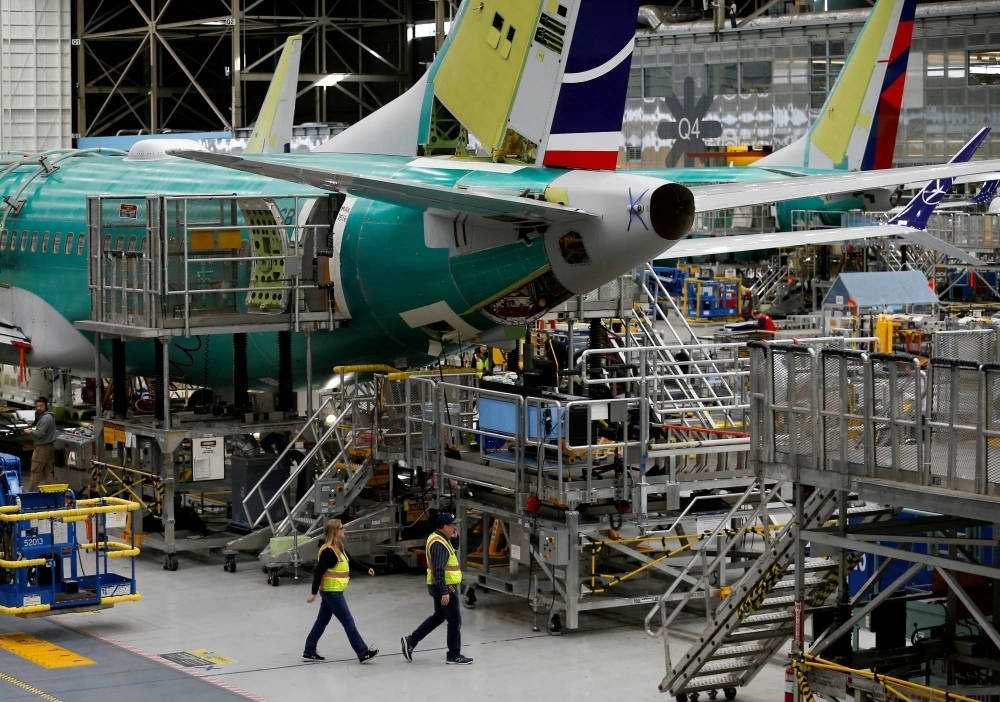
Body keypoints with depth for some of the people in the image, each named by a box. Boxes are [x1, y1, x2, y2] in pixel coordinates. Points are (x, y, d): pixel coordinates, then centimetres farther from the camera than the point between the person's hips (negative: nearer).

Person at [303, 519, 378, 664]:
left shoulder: (338, 548, 8)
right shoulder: (328, 551, -21)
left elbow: (351, 562, 21)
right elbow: (319, 572, -22)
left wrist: (367, 569, 17)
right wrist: (314, 593, -23)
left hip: (331, 592, 9)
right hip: (332, 592, -9)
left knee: (321, 622, 14)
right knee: (348, 622, -3)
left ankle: (309, 653, 20)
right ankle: (363, 653, 1)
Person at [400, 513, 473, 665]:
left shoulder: (438, 539, 11)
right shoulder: (439, 544, -23)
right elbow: (438, 570, -27)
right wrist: (444, 592, -28)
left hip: (441, 587, 11)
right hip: (446, 588, -11)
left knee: (438, 616, 22)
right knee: (454, 621, -1)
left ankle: (410, 641, 23)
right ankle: (454, 655, 8)